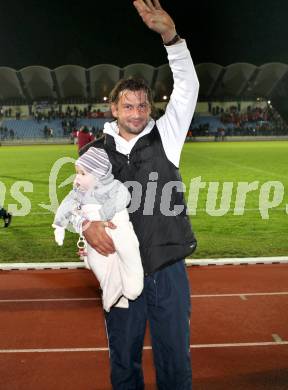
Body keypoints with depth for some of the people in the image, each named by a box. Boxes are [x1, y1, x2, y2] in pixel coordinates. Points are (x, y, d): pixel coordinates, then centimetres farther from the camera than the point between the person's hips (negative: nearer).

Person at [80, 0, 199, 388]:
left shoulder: (164, 137, 1)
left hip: (168, 268, -1)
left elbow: (188, 89, -8)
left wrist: (170, 35, -20)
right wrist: (86, 224, -16)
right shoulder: (94, 152, 3)